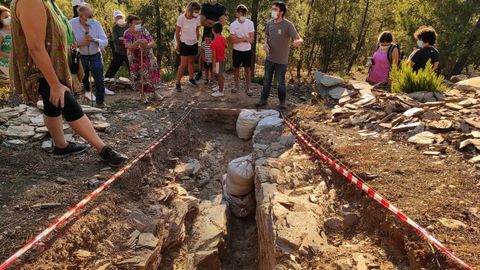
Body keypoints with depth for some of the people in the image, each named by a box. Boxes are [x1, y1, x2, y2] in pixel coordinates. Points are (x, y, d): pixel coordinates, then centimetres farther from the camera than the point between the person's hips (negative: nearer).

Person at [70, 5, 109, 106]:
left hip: (95, 55, 1)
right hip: (80, 56, 0)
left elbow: (105, 42, -14)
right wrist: (80, 44, -31)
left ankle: (100, 101, 12)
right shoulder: (72, 24, -18)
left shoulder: (96, 23, -12)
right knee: (82, 79, 16)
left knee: (99, 80, -3)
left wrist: (94, 39, -31)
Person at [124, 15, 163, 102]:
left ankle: (154, 93, 30)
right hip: (136, 60, -2)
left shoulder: (143, 30, -8)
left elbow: (153, 43, -14)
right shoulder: (127, 34, -14)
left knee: (153, 75, 8)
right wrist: (138, 42, -46)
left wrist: (146, 46, -36)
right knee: (140, 78, 2)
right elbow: (130, 48, -28)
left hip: (148, 58, 2)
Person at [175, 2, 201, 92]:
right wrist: (178, 44, -4)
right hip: (184, 44, -4)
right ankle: (178, 83, 7)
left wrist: (196, 41, 10)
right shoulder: (181, 18, -20)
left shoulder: (197, 19, -7)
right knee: (184, 65, -5)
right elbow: (177, 32, -10)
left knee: (191, 62, 17)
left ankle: (191, 78, 36)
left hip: (194, 44, 4)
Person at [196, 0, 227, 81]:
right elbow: (202, 22, -8)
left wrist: (208, 21, -12)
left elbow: (222, 22, -14)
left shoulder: (222, 8, -1)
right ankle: (200, 71, 21)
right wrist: (215, 23, -14)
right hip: (206, 33, 1)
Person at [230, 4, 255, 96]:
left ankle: (248, 88, 14)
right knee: (237, 68, 12)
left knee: (247, 69, 5)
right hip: (237, 50, 1)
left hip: (247, 50, 0)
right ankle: (237, 86, 29)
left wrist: (238, 38, -17)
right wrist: (245, 38, -18)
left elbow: (251, 39, -11)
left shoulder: (250, 23, -8)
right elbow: (232, 40, -14)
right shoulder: (233, 24, -9)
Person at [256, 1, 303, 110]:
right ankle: (263, 100, 29)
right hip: (269, 58, 5)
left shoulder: (288, 25, -18)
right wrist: (265, 44, -7)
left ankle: (282, 102, 26)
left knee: (281, 82, 9)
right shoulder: (270, 23, -1)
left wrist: (297, 42, -47)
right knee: (267, 81, 15)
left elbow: (300, 39, -22)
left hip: (281, 60, -5)